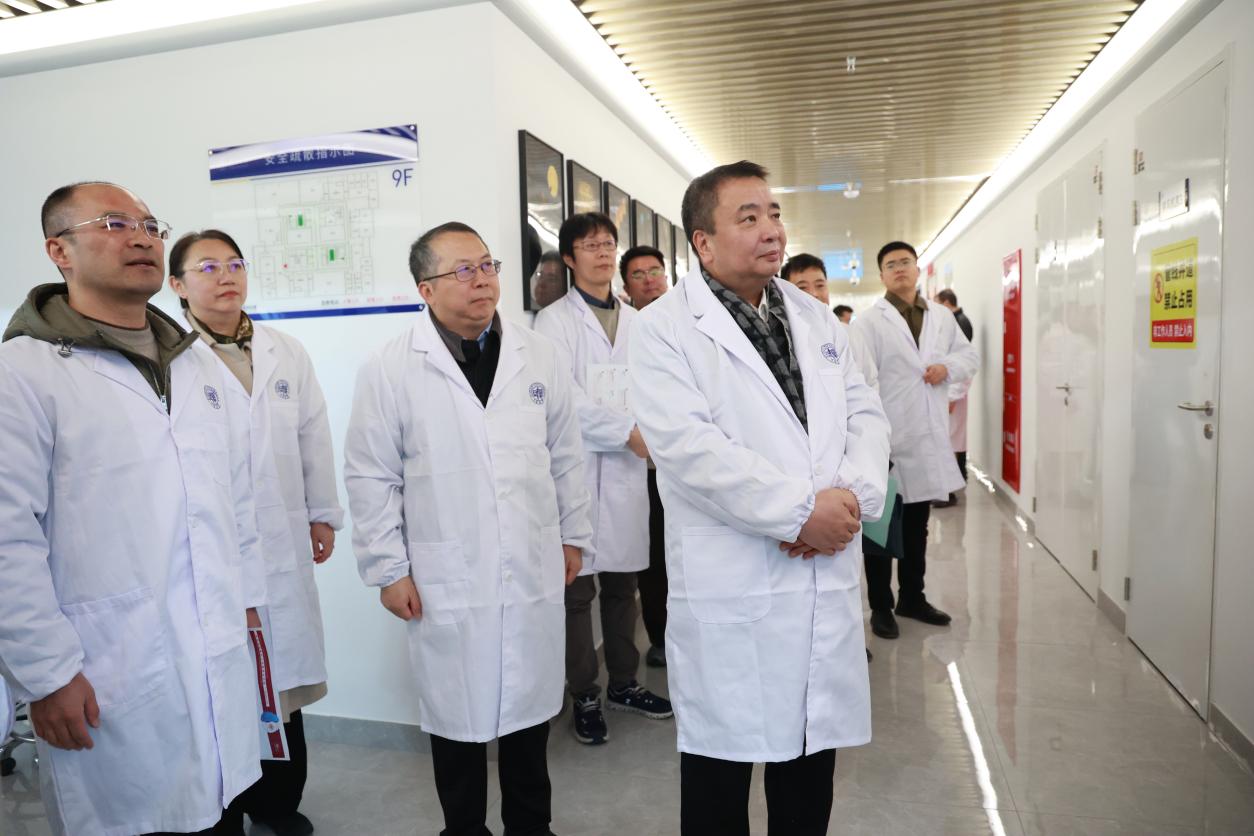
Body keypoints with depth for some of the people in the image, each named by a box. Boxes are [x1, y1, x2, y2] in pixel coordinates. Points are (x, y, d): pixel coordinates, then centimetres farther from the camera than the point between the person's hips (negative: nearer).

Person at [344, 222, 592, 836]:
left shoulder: (538, 356, 3)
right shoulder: (390, 369, -6)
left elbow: (566, 456, 9)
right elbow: (371, 478, -3)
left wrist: (574, 535, 11)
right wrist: (388, 569, -4)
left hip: (535, 573, 3)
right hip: (447, 583, -2)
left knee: (530, 707, 16)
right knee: (458, 715, 12)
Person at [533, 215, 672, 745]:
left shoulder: (635, 321, 15)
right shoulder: (554, 321, -1)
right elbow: (561, 394, -12)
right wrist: (628, 431, -13)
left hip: (628, 467, 5)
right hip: (579, 467, -4)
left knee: (623, 583, 14)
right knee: (578, 588, 2)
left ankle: (623, 684, 29)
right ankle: (584, 697, 17)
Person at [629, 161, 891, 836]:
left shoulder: (817, 319, 14)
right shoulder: (663, 329, -6)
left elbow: (865, 415, 9)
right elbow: (687, 445, -18)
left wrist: (851, 496, -10)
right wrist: (801, 511, -17)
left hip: (827, 578, 6)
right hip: (731, 593, -5)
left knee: (813, 761, 18)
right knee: (722, 758, 10)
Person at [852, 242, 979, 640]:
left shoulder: (942, 317, 11)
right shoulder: (869, 321, -7)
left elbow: (970, 354, 19)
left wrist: (949, 367, -5)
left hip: (929, 437, 6)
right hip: (887, 437, -5)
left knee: (917, 525, 17)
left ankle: (913, 597, 33)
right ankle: (881, 606, 18)